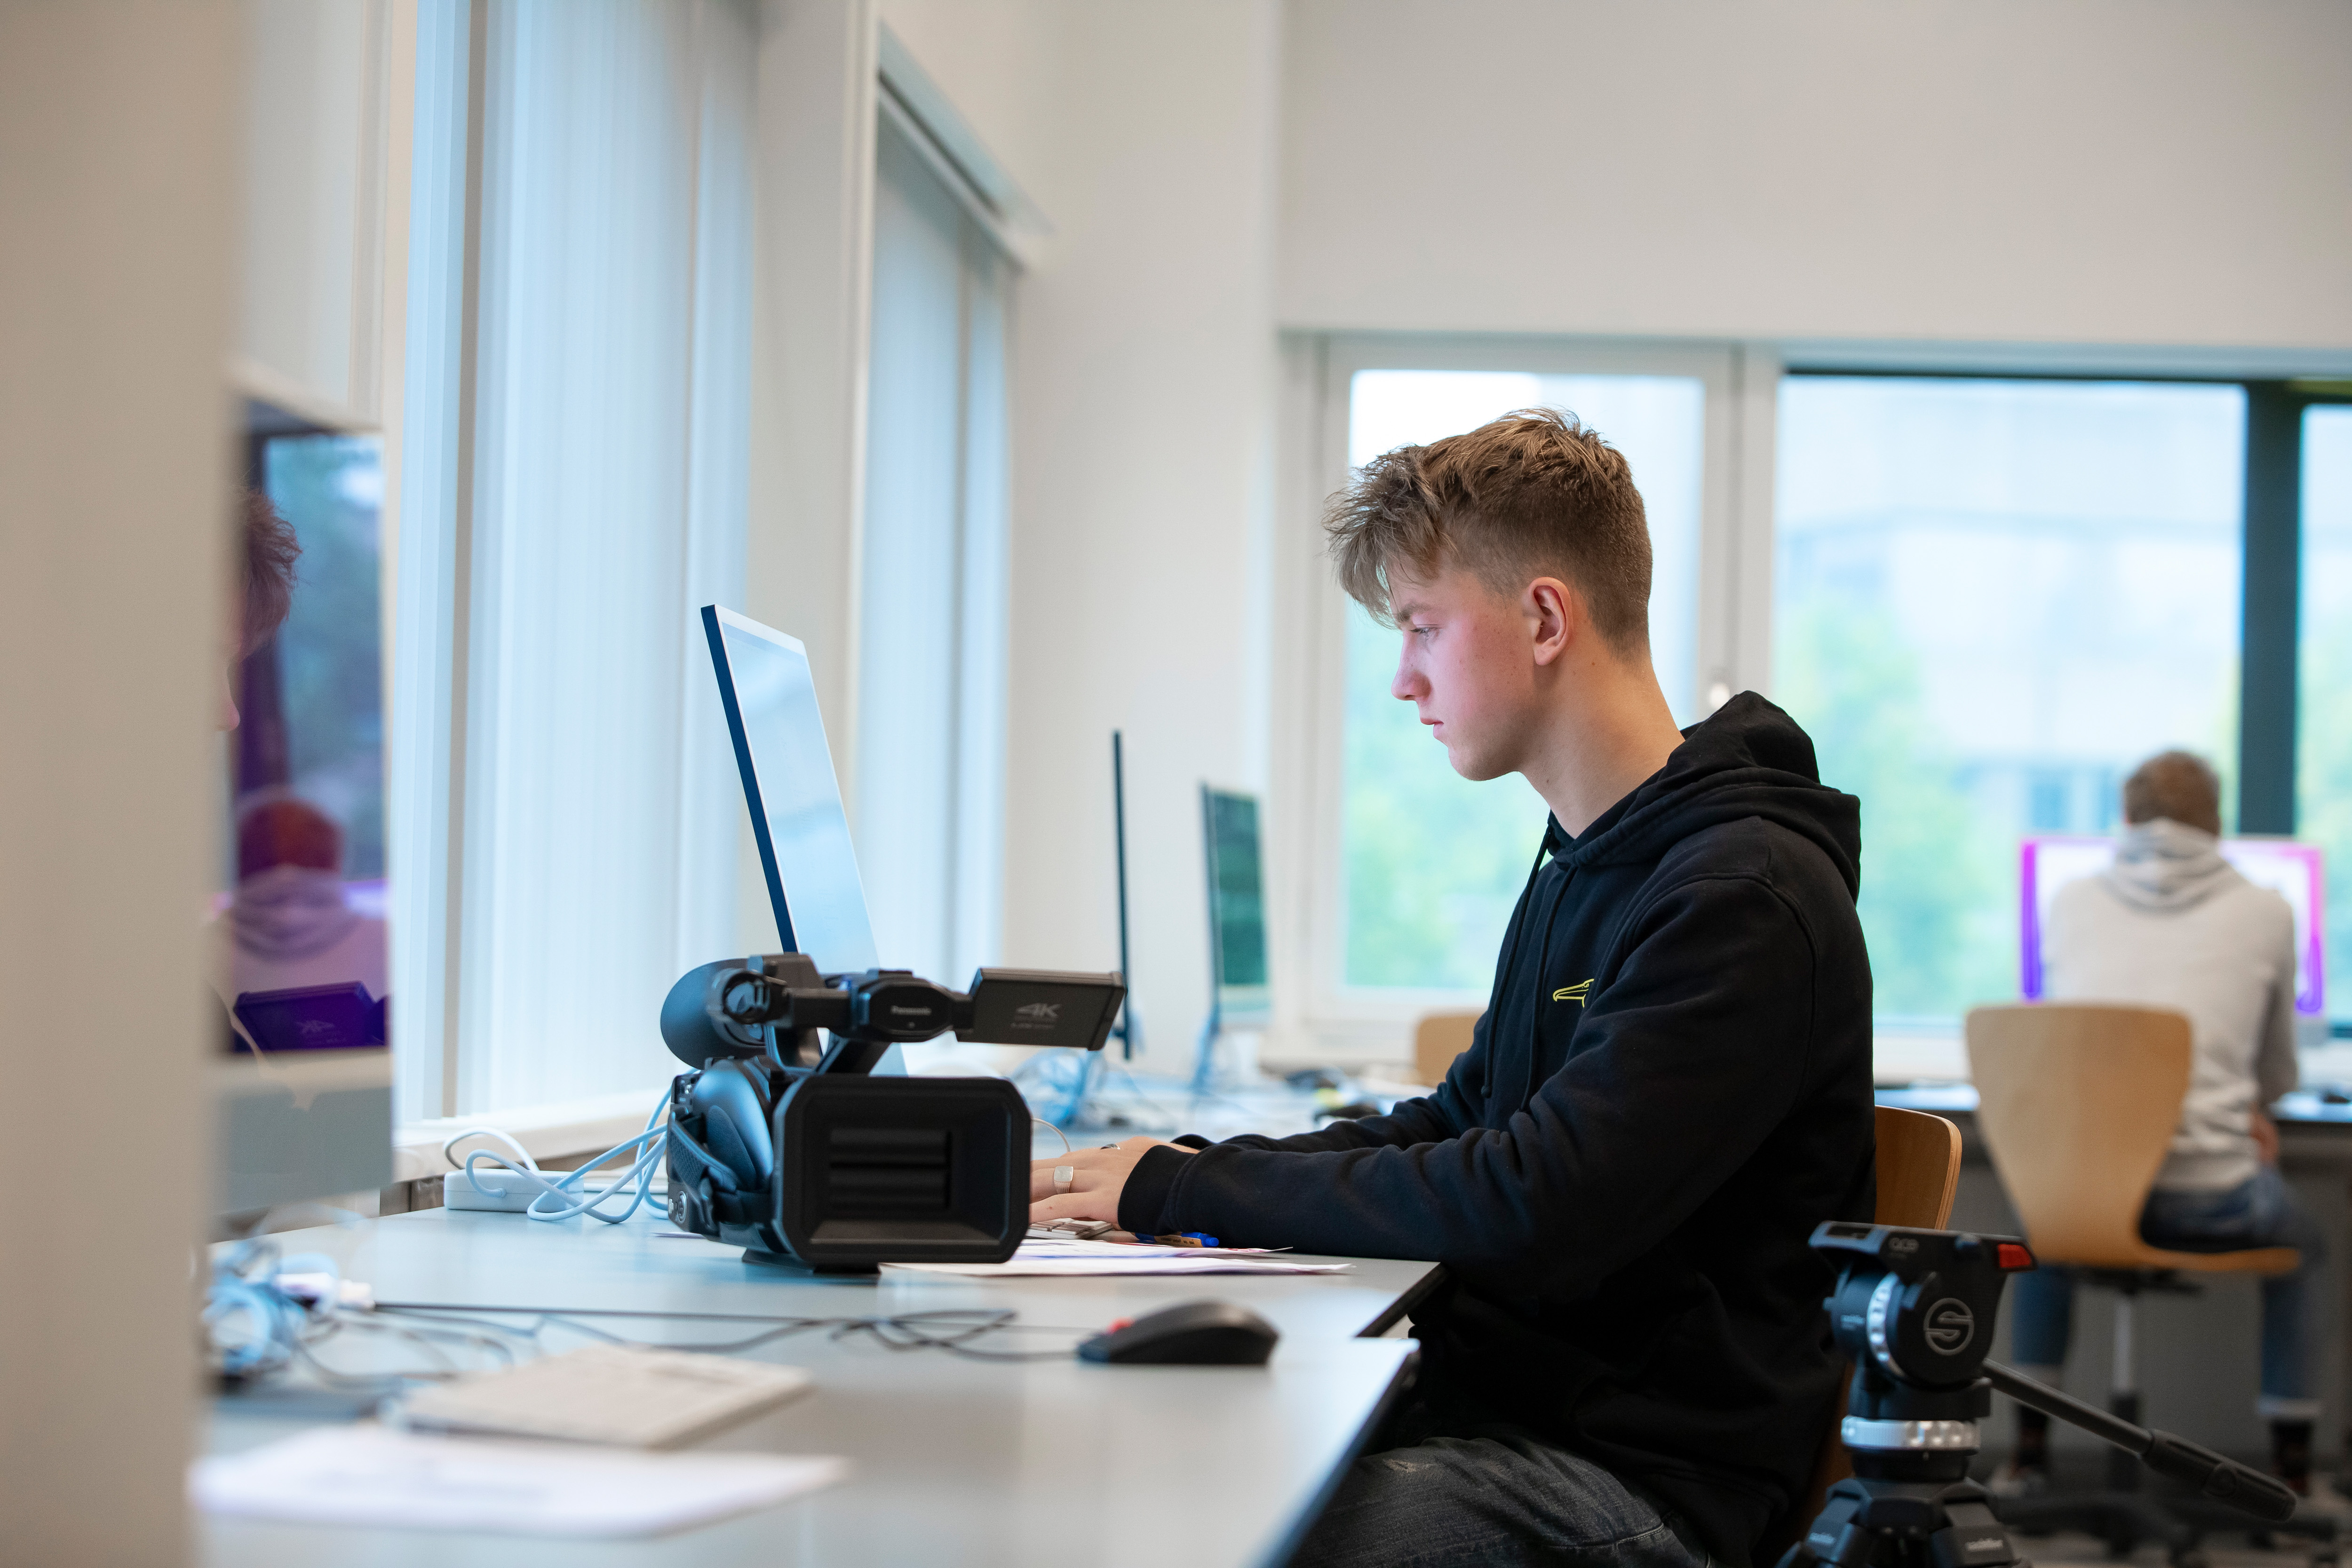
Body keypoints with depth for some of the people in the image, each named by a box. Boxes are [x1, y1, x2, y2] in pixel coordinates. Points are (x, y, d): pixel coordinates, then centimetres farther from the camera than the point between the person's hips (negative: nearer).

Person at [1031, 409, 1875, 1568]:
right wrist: (1184, 1170, 6)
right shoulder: (1584, 865, 17)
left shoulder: (1745, 898, -16)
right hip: (1493, 1397, 9)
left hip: (1637, 1469, -9)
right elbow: (1459, 1124, 22)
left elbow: (1526, 1216, -23)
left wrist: (1186, 1189, -14)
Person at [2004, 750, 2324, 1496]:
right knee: (2299, 1243, 31)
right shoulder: (2264, 912, 8)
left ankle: (2029, 1454, 34)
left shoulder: (2071, 902, 13)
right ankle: (2293, 1473, 29)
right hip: (2209, 1199, -2)